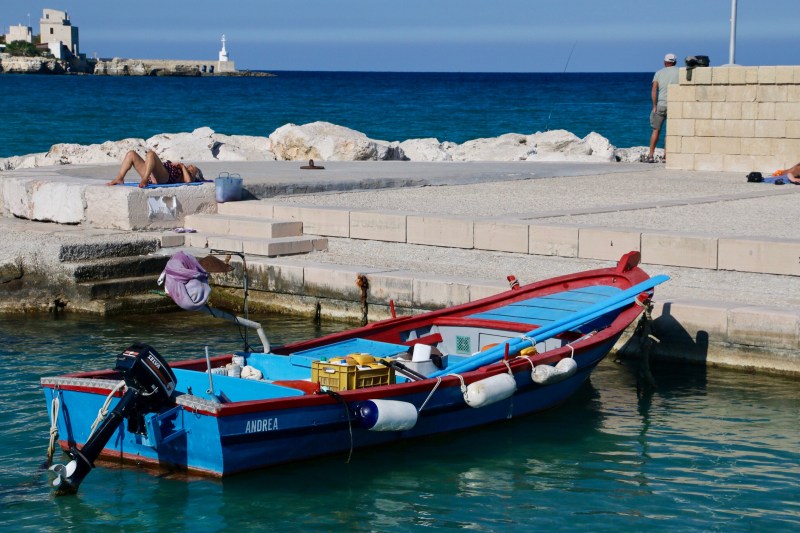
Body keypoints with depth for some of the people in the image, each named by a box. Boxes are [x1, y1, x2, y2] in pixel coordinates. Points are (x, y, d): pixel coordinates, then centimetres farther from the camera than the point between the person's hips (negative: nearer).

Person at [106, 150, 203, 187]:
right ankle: (119, 179, -20)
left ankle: (145, 180, -45)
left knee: (151, 153, -31)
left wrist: (183, 167, 4)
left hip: (163, 176, -9)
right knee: (131, 154, -1)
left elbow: (188, 180, -9)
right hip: (151, 177, 9)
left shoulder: (184, 175, 16)